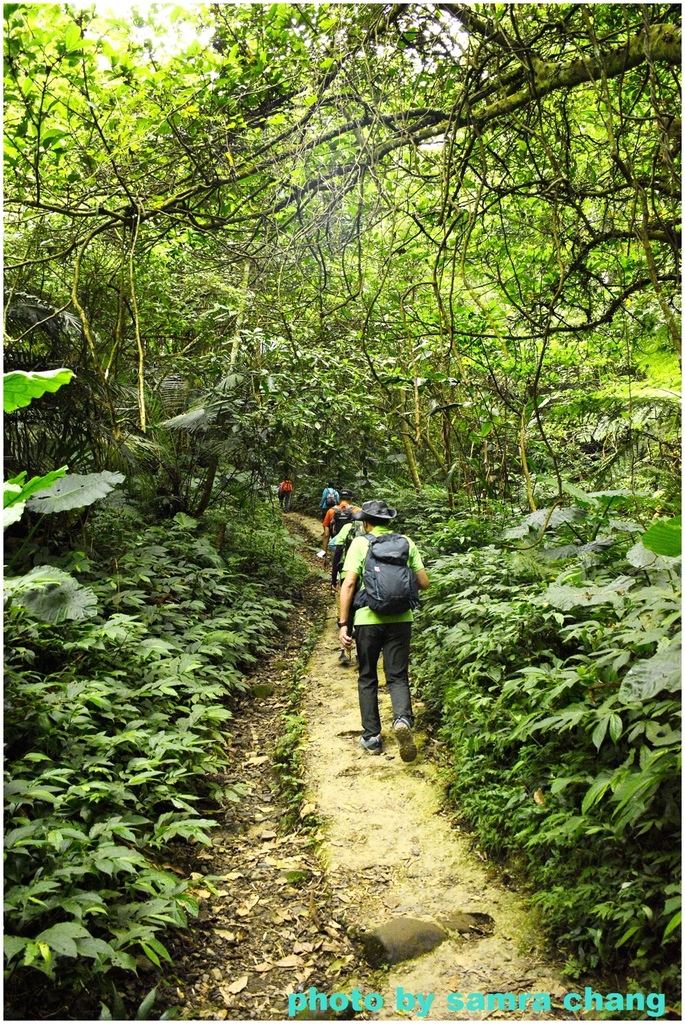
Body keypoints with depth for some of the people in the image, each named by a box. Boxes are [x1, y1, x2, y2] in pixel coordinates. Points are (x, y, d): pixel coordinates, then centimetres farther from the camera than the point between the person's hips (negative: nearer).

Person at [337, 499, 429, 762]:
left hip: (368, 619, -2)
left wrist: (343, 623, -7)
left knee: (367, 678, 14)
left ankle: (372, 736, 15)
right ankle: (403, 719, -17)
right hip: (400, 619, 2)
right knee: (398, 676, 10)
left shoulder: (360, 543, -1)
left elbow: (348, 584, -10)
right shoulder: (407, 543, 7)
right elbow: (424, 583, 6)